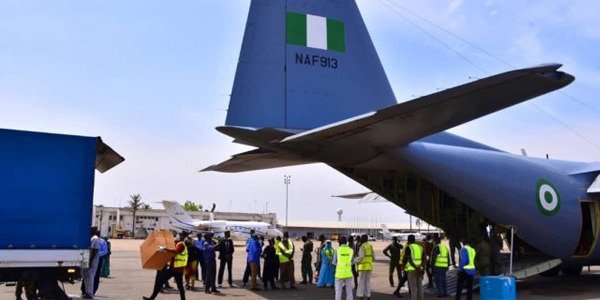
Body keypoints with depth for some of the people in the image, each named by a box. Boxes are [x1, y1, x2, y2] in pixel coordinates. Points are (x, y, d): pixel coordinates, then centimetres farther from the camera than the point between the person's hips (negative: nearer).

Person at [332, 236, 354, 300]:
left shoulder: (337, 250, -5)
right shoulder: (350, 250, 1)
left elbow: (334, 263, -2)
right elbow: (352, 262, 8)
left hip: (339, 273, -2)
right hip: (348, 273, 2)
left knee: (338, 291, 5)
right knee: (349, 291, 10)